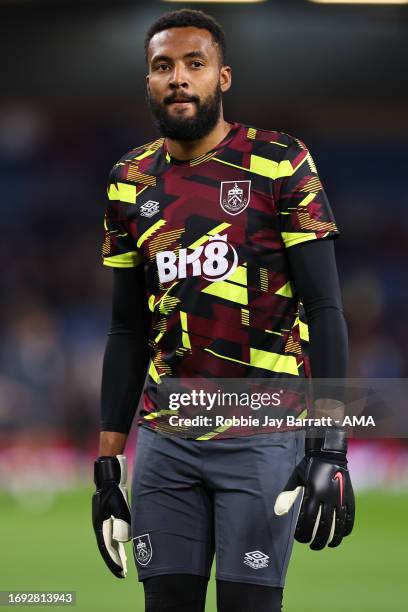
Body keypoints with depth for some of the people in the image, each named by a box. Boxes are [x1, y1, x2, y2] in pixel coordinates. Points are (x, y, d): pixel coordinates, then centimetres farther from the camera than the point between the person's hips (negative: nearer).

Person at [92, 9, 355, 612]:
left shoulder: (280, 166, -5)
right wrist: (107, 462, 10)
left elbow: (324, 308, -6)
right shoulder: (132, 182, 9)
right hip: (164, 441, 4)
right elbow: (128, 330, 14)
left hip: (263, 440, -4)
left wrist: (330, 448, -14)